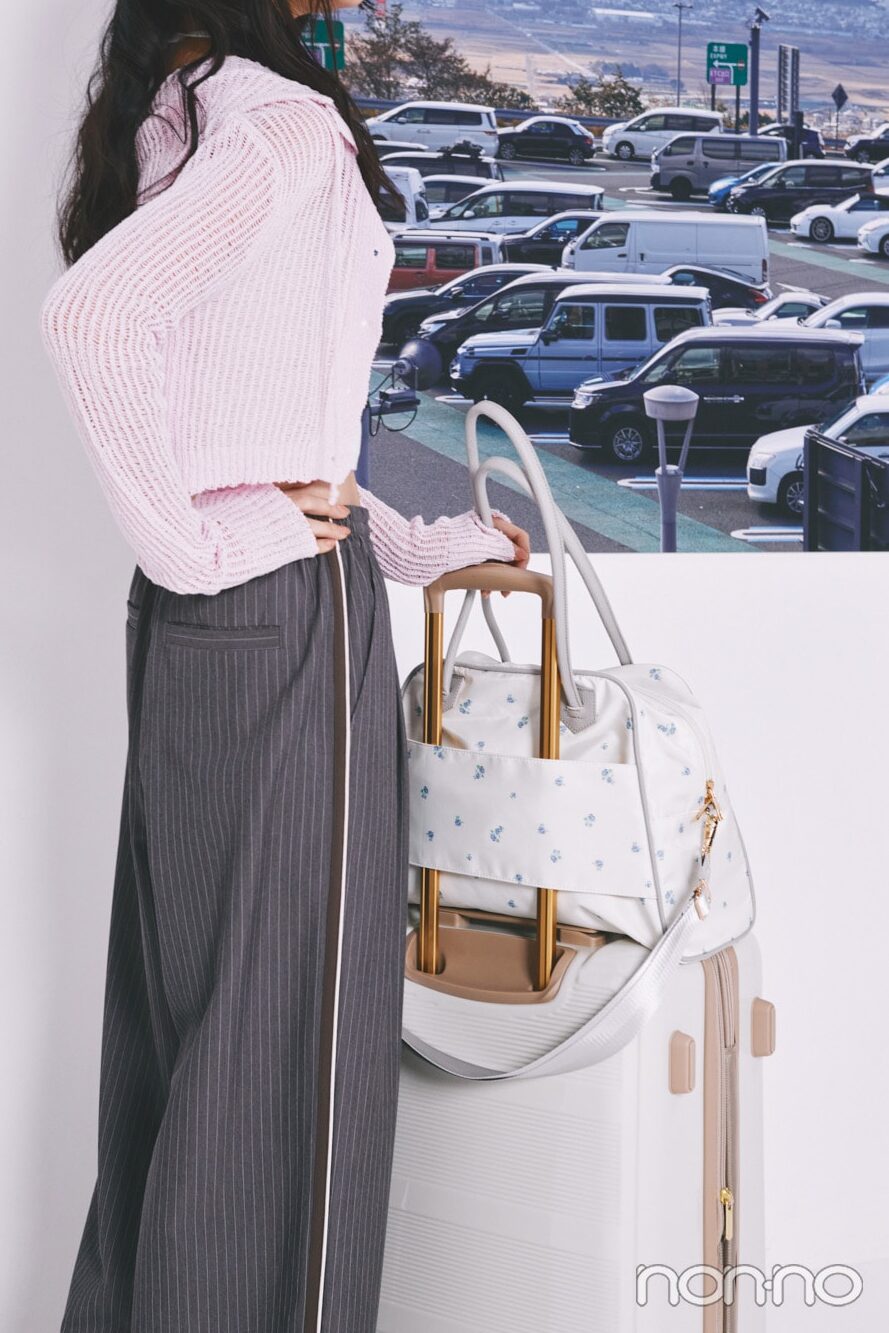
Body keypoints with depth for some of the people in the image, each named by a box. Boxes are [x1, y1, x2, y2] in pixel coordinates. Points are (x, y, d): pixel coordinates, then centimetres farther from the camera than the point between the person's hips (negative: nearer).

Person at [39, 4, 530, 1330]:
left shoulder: (165, 120, 15)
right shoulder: (288, 121, -13)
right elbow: (90, 316, -29)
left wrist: (418, 543, 24)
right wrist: (196, 544, -20)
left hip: (201, 622, 9)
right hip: (287, 617, -9)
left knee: (181, 999, 17)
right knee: (283, 1025, 2)